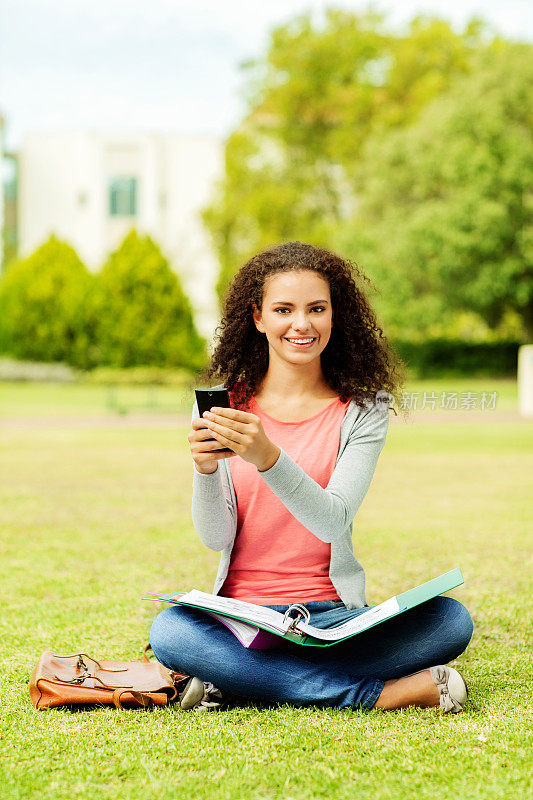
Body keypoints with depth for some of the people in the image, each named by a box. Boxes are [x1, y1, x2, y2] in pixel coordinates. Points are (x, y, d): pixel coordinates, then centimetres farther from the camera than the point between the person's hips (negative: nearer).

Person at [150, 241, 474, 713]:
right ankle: (378, 692, -25)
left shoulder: (364, 408, 0)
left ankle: (235, 680, -20)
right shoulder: (222, 405, 3)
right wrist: (205, 468, -23)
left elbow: (334, 523, -14)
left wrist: (267, 456, -30)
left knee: (451, 620, -25)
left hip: (335, 614, 0)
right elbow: (215, 537, -3)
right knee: (169, 632, -31)